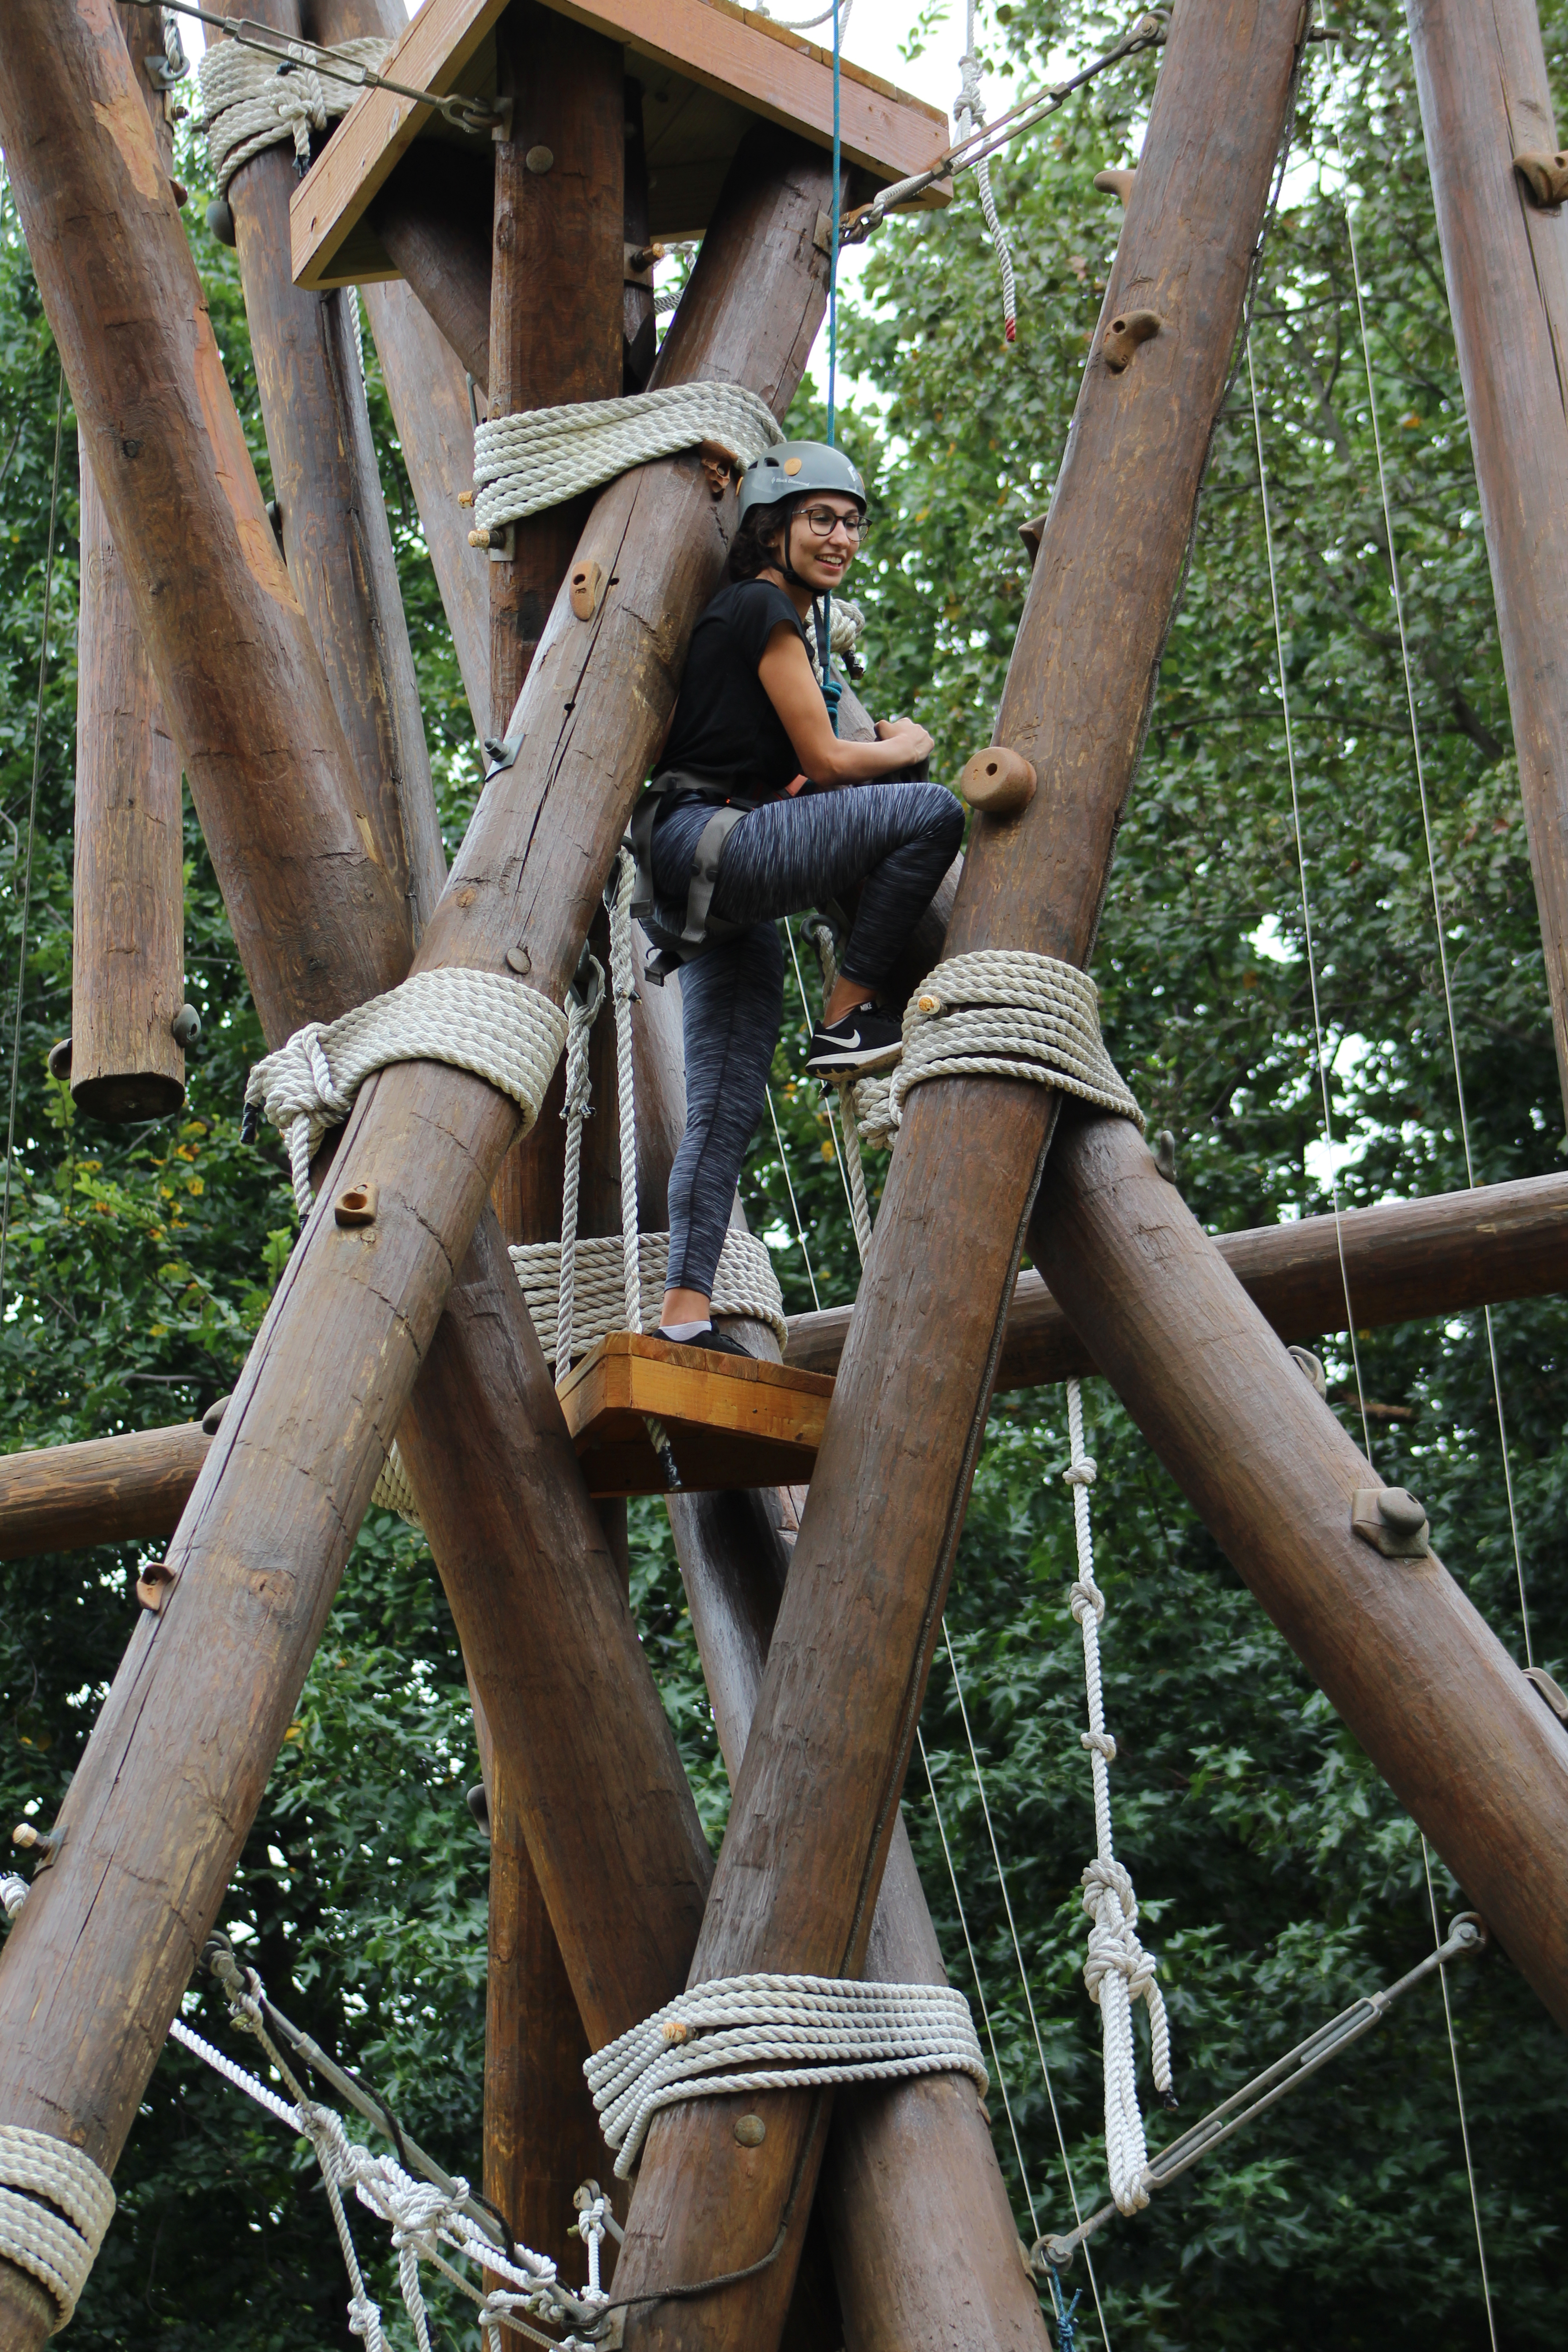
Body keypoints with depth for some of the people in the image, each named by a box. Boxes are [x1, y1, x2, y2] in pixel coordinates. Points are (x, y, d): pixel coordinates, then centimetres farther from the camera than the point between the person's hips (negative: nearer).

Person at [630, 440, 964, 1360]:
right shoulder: (764, 609, -3)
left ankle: (687, 1313, 2)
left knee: (728, 1107, 5)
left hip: (721, 883, 10)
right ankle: (848, 1020, -13)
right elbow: (824, 760, -5)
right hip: (707, 844, -10)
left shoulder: (785, 617, 26)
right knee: (932, 811, -20)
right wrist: (905, 749, 11)